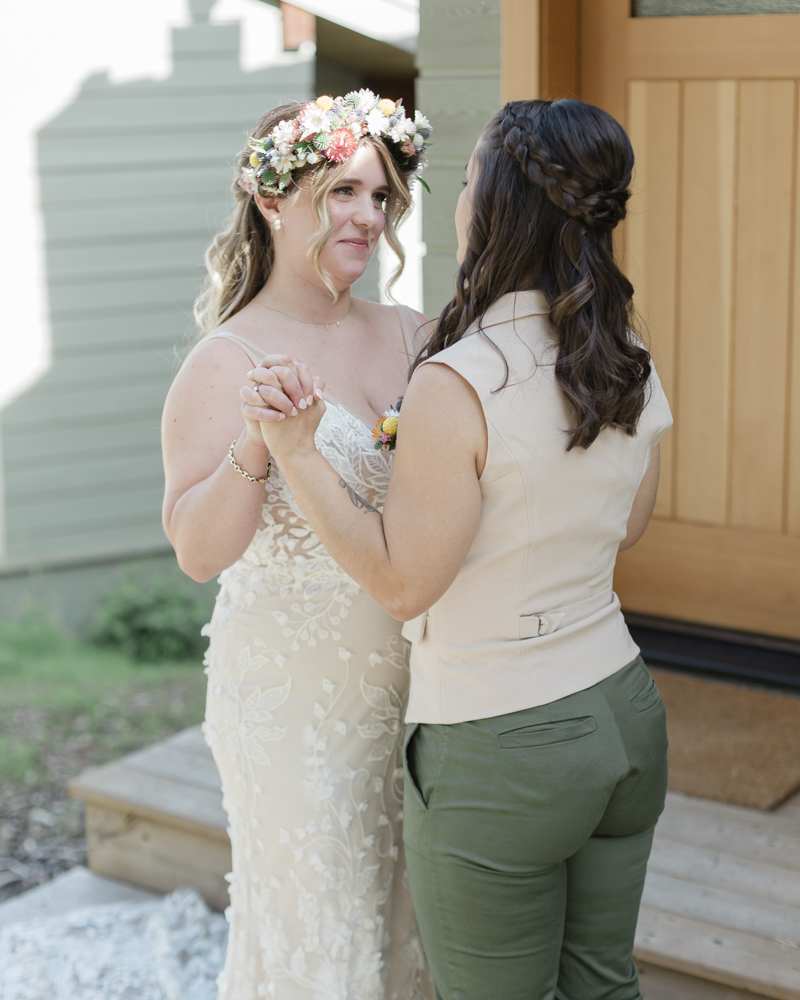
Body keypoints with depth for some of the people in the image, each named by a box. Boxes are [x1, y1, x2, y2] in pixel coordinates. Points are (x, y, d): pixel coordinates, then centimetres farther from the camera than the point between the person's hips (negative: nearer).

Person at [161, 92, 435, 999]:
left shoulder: (409, 335, 2)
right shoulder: (226, 362, -14)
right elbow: (197, 550, -22)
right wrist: (254, 445, -39)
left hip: (412, 683, 6)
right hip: (295, 696, -5)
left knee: (411, 916, 20)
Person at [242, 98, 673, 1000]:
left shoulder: (460, 385, -23)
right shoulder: (631, 367, -1)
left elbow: (401, 581, -17)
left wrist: (296, 452, -15)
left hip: (498, 753, -7)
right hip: (624, 713, 7)